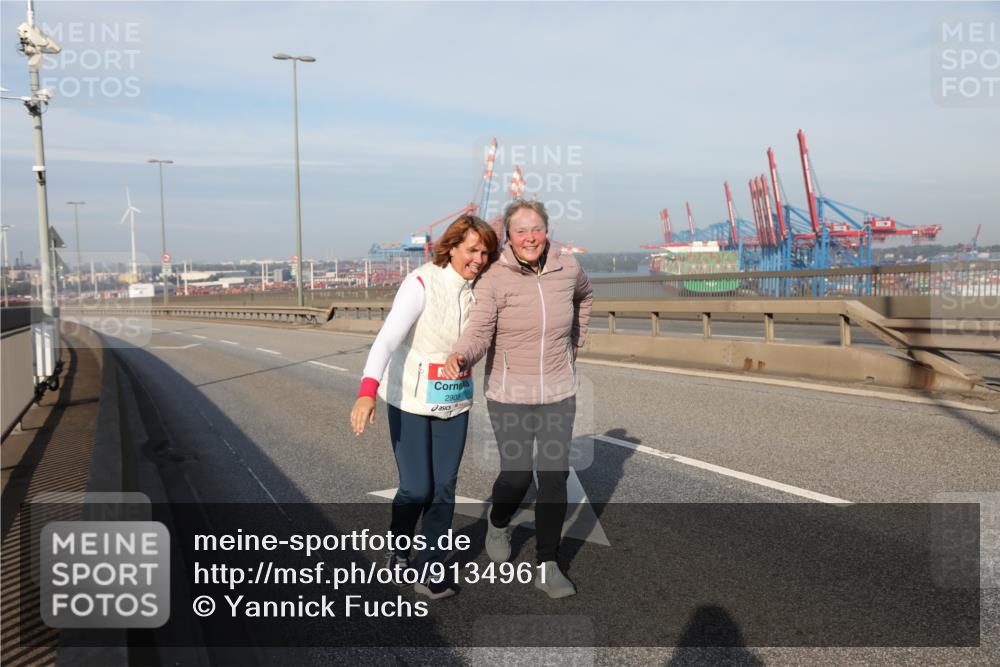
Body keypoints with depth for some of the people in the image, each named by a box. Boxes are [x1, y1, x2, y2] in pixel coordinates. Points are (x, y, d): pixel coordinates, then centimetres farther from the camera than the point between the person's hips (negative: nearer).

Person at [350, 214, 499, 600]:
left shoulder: (479, 289, -2)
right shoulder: (422, 283, -19)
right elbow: (387, 338, -31)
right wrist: (368, 390, -45)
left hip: (453, 403, 5)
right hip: (411, 401, -5)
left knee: (444, 489, 4)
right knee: (416, 488, -2)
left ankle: (426, 571, 18)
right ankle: (400, 547, 30)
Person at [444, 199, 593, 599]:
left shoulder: (567, 267, -3)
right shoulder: (494, 279, -14)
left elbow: (584, 295, 21)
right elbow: (478, 333, -24)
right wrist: (459, 359, -45)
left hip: (558, 392, 3)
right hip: (510, 393, -3)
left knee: (555, 476, 1)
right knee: (516, 476, 1)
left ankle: (547, 566, 16)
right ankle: (498, 523, 38)